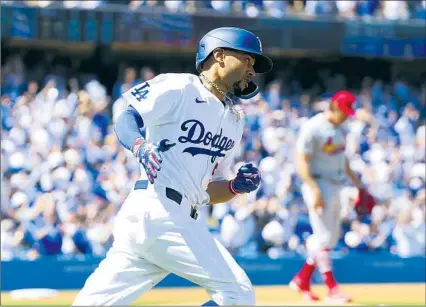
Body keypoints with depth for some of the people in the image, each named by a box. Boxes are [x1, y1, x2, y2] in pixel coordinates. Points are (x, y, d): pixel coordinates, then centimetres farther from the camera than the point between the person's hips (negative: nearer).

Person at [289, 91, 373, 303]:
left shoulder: (339, 128, 12)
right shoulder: (313, 128, -15)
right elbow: (301, 161, -18)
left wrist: (357, 183, 21)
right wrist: (314, 190, -26)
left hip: (335, 187, 9)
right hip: (319, 185, -9)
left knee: (332, 237, 12)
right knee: (324, 237, -8)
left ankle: (302, 280, 22)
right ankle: (332, 289, -7)